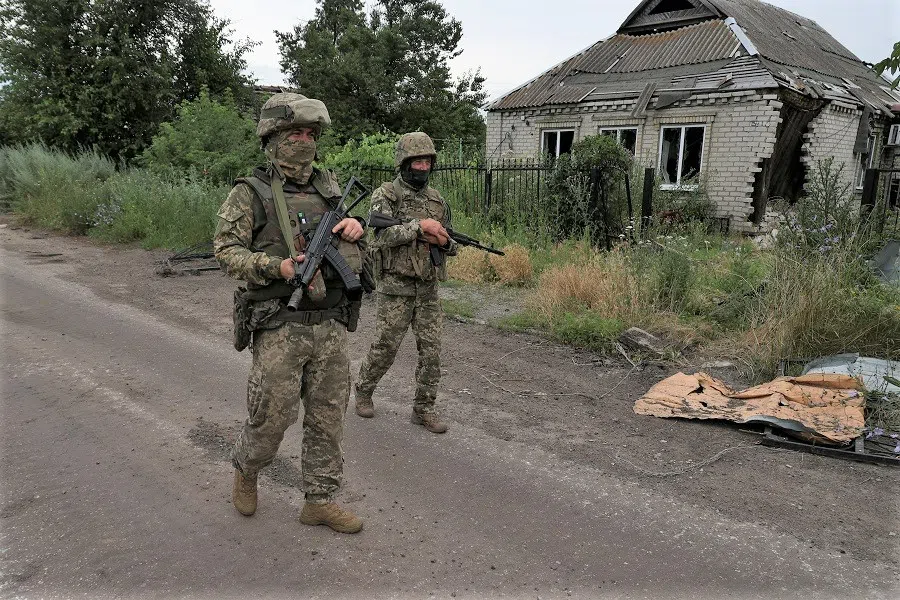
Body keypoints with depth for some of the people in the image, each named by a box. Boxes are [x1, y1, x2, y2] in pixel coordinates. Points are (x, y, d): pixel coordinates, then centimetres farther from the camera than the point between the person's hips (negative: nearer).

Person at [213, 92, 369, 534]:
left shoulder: (328, 187, 12)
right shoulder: (250, 193, -3)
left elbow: (355, 251, 24)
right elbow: (226, 251, -7)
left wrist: (355, 226, 0)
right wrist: (276, 267, -21)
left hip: (331, 327, 5)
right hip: (280, 328, -5)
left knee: (328, 418, 10)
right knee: (272, 417, 3)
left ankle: (320, 501, 24)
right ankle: (245, 469, 35)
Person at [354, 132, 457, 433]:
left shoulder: (437, 199, 11)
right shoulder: (385, 195, -4)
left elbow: (450, 245, 15)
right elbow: (383, 234, -20)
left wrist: (443, 241, -7)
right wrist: (419, 226, -24)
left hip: (428, 288, 5)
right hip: (395, 287, -4)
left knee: (431, 351, 4)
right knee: (384, 349, 4)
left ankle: (424, 408, 17)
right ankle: (363, 391, 29)